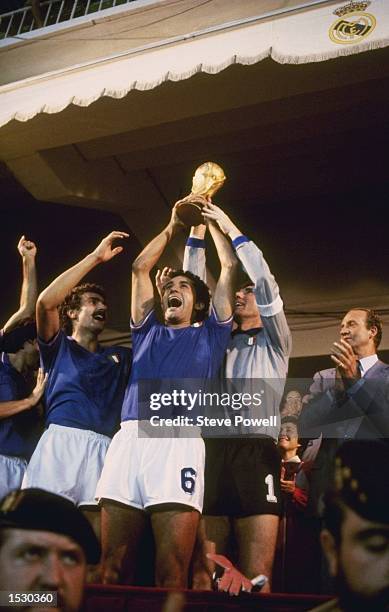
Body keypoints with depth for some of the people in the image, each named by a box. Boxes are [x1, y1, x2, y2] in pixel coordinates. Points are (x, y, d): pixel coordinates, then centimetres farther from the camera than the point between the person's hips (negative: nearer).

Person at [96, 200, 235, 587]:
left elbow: (229, 266, 25)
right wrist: (173, 226, 37)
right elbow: (140, 267, 30)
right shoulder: (148, 332, 29)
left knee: (171, 573, -10)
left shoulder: (209, 335, 24)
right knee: (112, 568, -3)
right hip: (129, 438, 3)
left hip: (179, 442, -2)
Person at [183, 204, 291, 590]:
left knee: (256, 577, -10)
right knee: (202, 575, -4)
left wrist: (231, 229, 9)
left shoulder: (274, 343, 18)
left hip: (256, 453, -3)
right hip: (212, 453, 3)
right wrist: (198, 232, 16)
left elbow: (266, 283, 7)